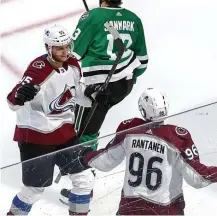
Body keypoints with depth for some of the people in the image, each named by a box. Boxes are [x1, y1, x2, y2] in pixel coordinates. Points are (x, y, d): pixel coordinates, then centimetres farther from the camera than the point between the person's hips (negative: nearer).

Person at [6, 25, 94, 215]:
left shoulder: (73, 65, -3)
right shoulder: (38, 70, -26)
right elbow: (13, 103, -37)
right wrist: (20, 94, -56)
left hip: (64, 132, 7)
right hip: (35, 135, -7)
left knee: (84, 178, 7)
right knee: (35, 188, 0)